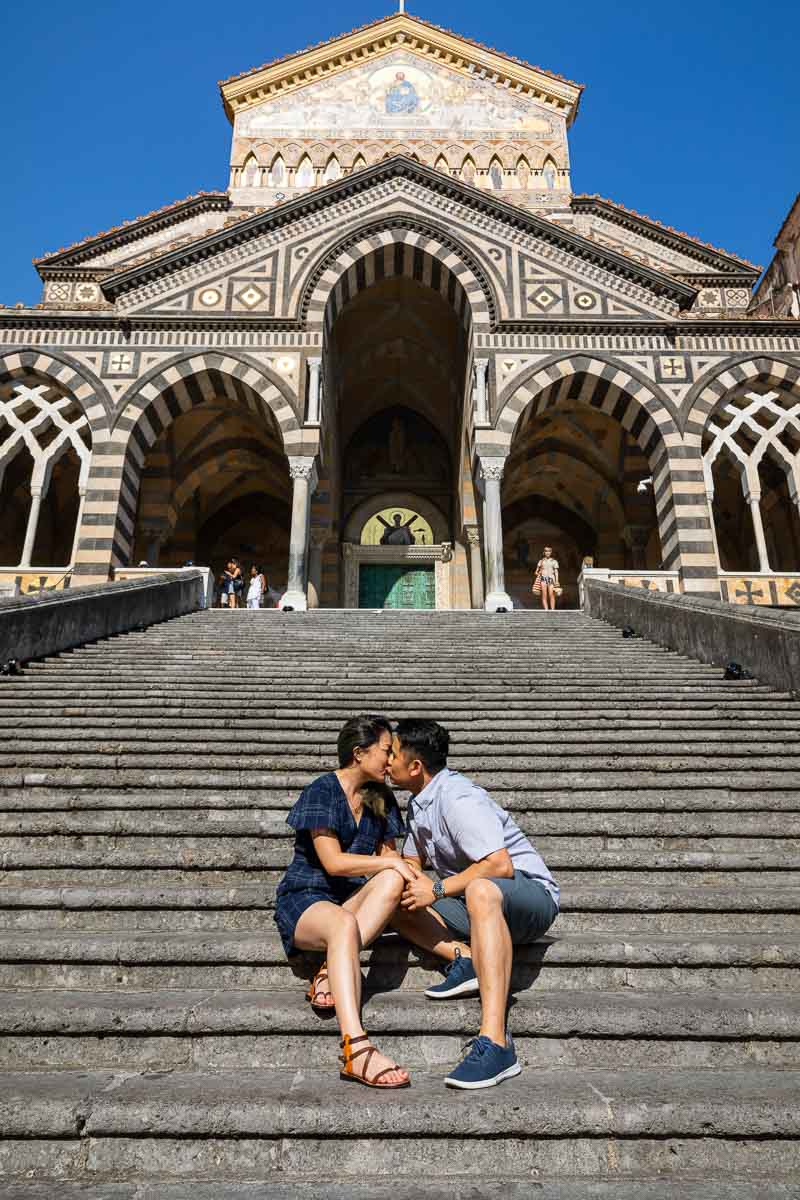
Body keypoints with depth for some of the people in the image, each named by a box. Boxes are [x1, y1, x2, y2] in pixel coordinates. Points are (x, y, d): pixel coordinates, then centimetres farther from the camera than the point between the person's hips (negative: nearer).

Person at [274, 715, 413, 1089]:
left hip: (355, 898, 6)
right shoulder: (321, 791, -8)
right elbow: (333, 862, -16)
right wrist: (392, 863, -15)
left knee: (393, 882, -27)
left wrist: (400, 868, -12)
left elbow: (387, 855, 11)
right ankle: (355, 1049, -47)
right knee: (344, 924, -39)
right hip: (305, 897, -5)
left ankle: (332, 971, -28)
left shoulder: (381, 797, 12)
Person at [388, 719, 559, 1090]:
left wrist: (437, 890, -21)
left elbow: (500, 865, -28)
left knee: (481, 890, -43)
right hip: (480, 905, 9)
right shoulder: (419, 802, 11)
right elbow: (412, 862, 21)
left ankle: (495, 1043, -48)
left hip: (529, 895, -9)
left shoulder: (458, 799, -20)